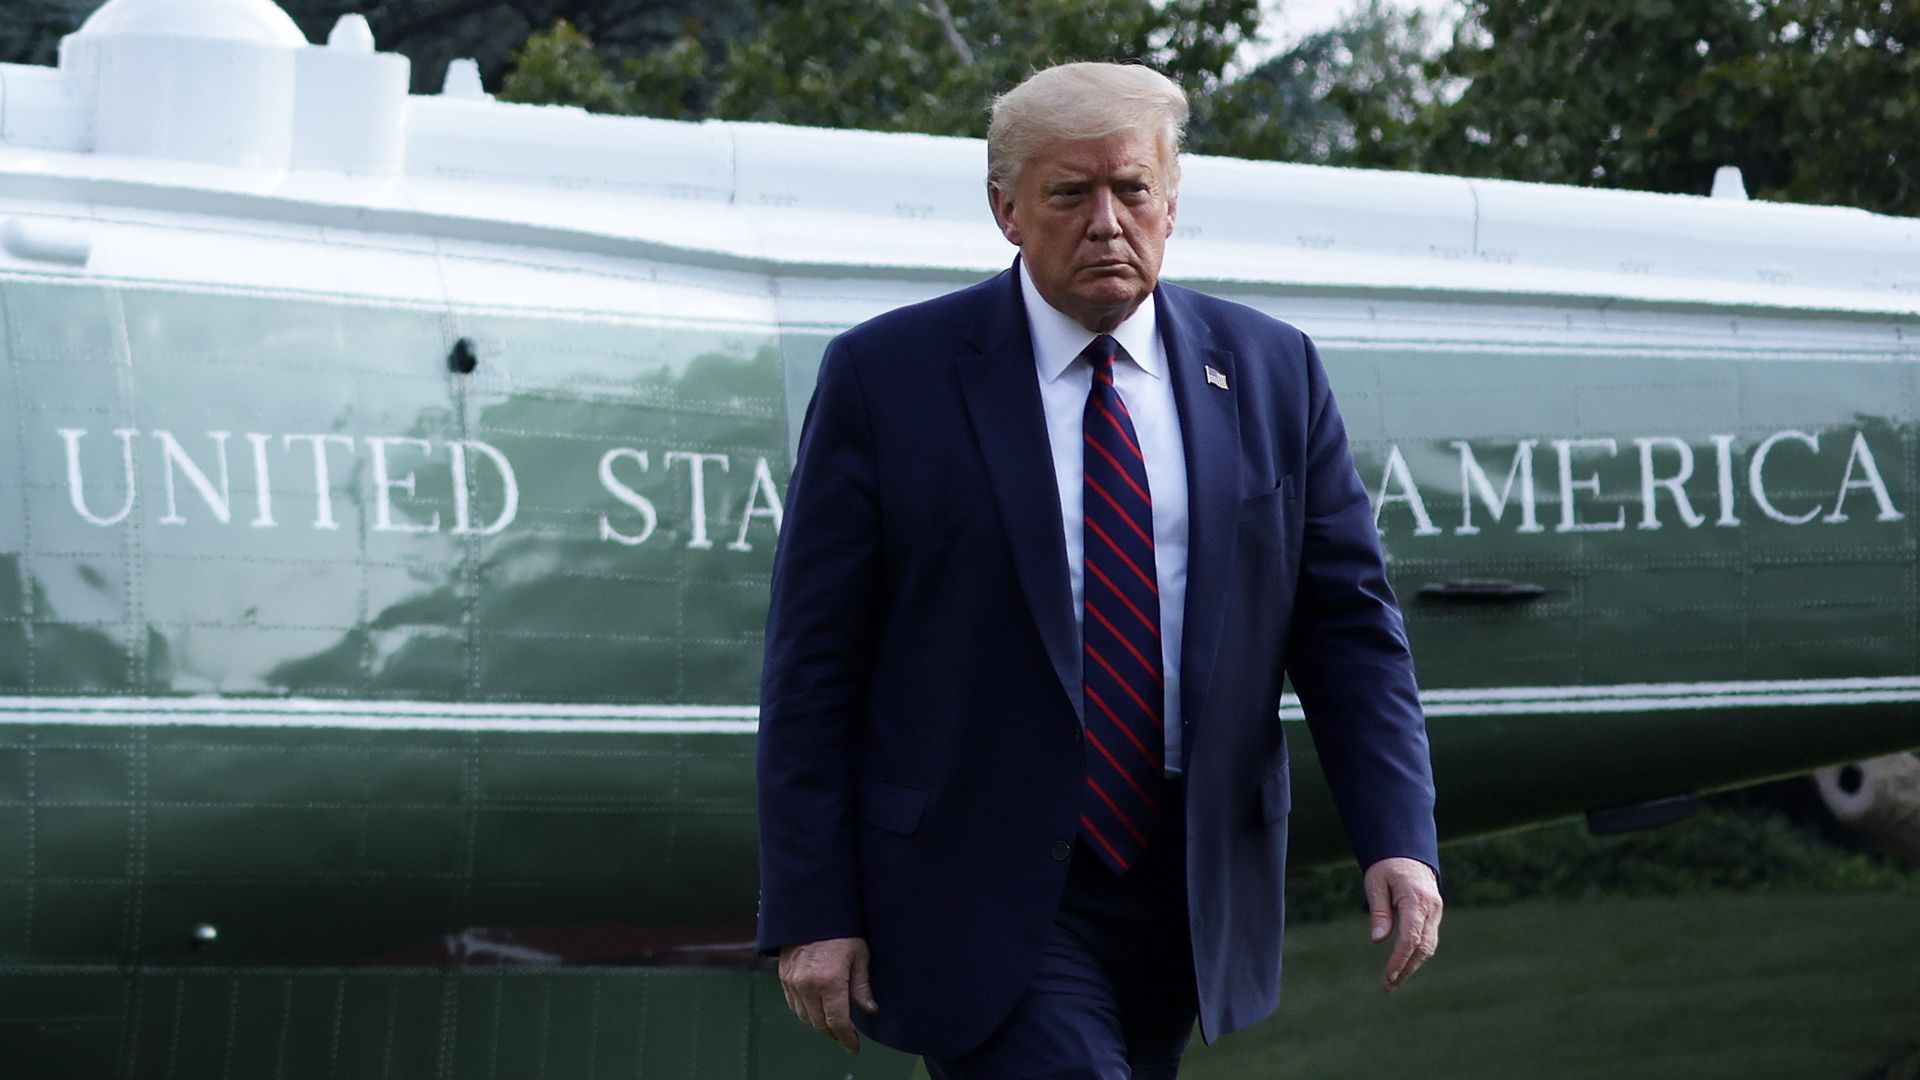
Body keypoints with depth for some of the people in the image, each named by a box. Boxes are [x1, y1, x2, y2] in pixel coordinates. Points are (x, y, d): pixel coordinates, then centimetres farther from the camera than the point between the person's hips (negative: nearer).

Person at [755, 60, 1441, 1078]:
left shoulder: (1273, 374, 6)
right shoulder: (886, 376, -3)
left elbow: (1348, 622, 6)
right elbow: (812, 665, -3)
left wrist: (1398, 838, -8)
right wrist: (810, 914, -8)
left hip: (1183, 902, 4)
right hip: (986, 906, -4)